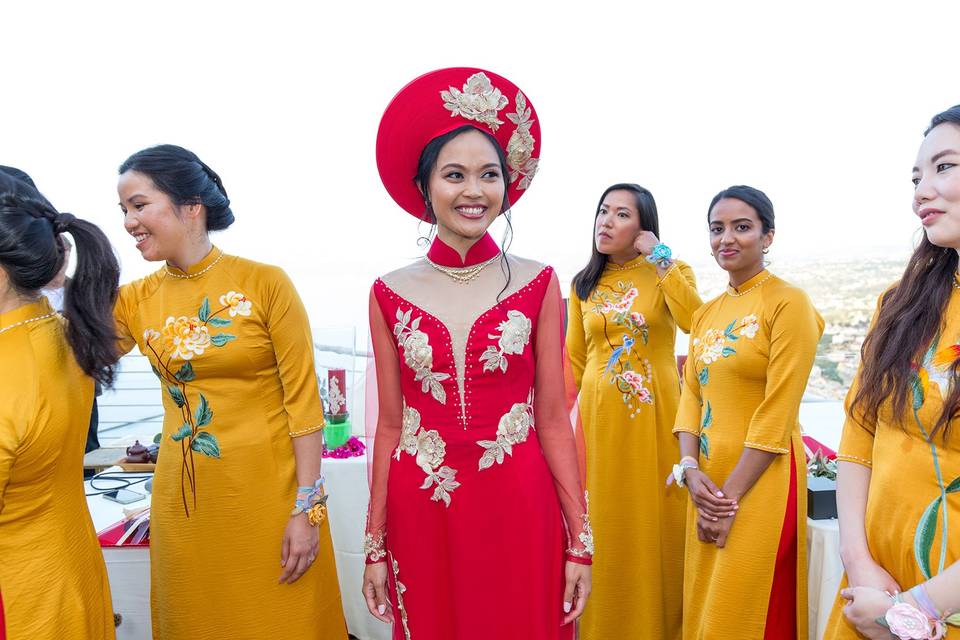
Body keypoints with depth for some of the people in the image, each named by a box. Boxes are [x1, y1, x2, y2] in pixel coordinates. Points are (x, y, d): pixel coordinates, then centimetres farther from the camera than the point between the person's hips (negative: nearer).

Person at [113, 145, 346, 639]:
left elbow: (303, 401, -12)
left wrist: (307, 509, -14)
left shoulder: (265, 283, -12)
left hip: (267, 495, -4)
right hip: (183, 501, 4)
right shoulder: (133, 298, 2)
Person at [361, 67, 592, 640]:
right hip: (421, 517, 1)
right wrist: (376, 545, 5)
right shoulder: (391, 294, 0)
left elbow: (553, 421, -2)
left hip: (519, 511, -1)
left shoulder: (537, 285, -3)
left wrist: (580, 541, -2)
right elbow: (390, 425, 3)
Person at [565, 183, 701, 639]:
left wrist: (660, 257, -15)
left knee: (655, 522, 6)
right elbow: (574, 362, 12)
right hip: (599, 417, 3)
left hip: (654, 417, -2)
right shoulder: (583, 285, 10)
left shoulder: (668, 272, 1)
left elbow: (694, 321, -21)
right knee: (606, 527, 9)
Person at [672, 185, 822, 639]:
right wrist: (690, 469, -8)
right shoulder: (707, 312, 10)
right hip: (707, 480, 6)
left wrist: (732, 496, -15)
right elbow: (691, 394, 7)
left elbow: (777, 413, -15)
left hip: (760, 481, -6)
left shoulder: (788, 302, -10)